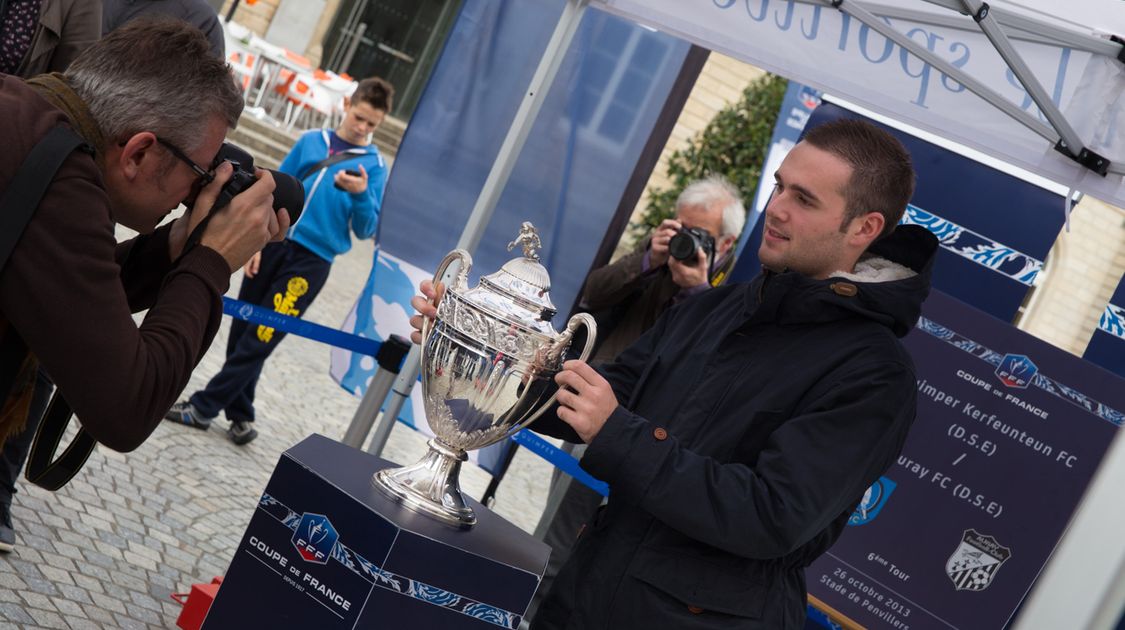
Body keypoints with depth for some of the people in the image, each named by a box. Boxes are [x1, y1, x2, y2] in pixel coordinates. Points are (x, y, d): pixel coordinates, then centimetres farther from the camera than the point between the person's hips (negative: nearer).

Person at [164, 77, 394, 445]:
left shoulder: (374, 166, 0)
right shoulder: (311, 141, 8)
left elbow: (366, 231, -3)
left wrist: (362, 194, -21)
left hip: (312, 260, -4)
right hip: (274, 243, 4)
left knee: (259, 340, -5)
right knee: (242, 332, 7)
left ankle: (204, 408, 4)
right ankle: (240, 414, 21)